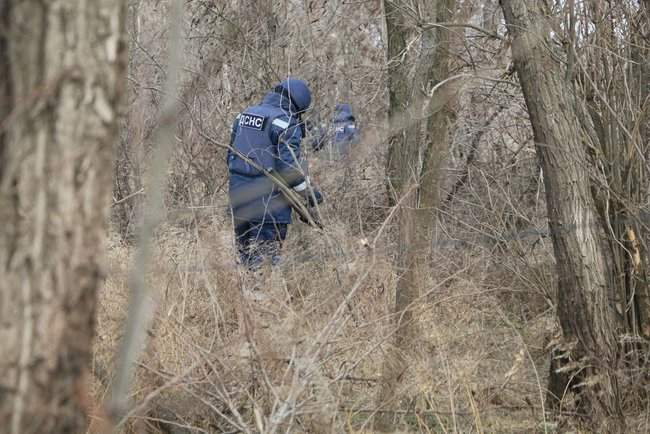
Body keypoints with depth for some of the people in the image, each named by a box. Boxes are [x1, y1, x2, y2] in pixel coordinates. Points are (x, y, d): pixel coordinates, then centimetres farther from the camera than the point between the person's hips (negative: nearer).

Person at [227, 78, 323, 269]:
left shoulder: (244, 115, 13)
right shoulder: (286, 123, -12)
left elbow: (231, 154, 18)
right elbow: (289, 165, -17)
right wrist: (308, 192, -6)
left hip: (238, 193, 7)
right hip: (267, 201, -7)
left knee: (245, 252, 14)